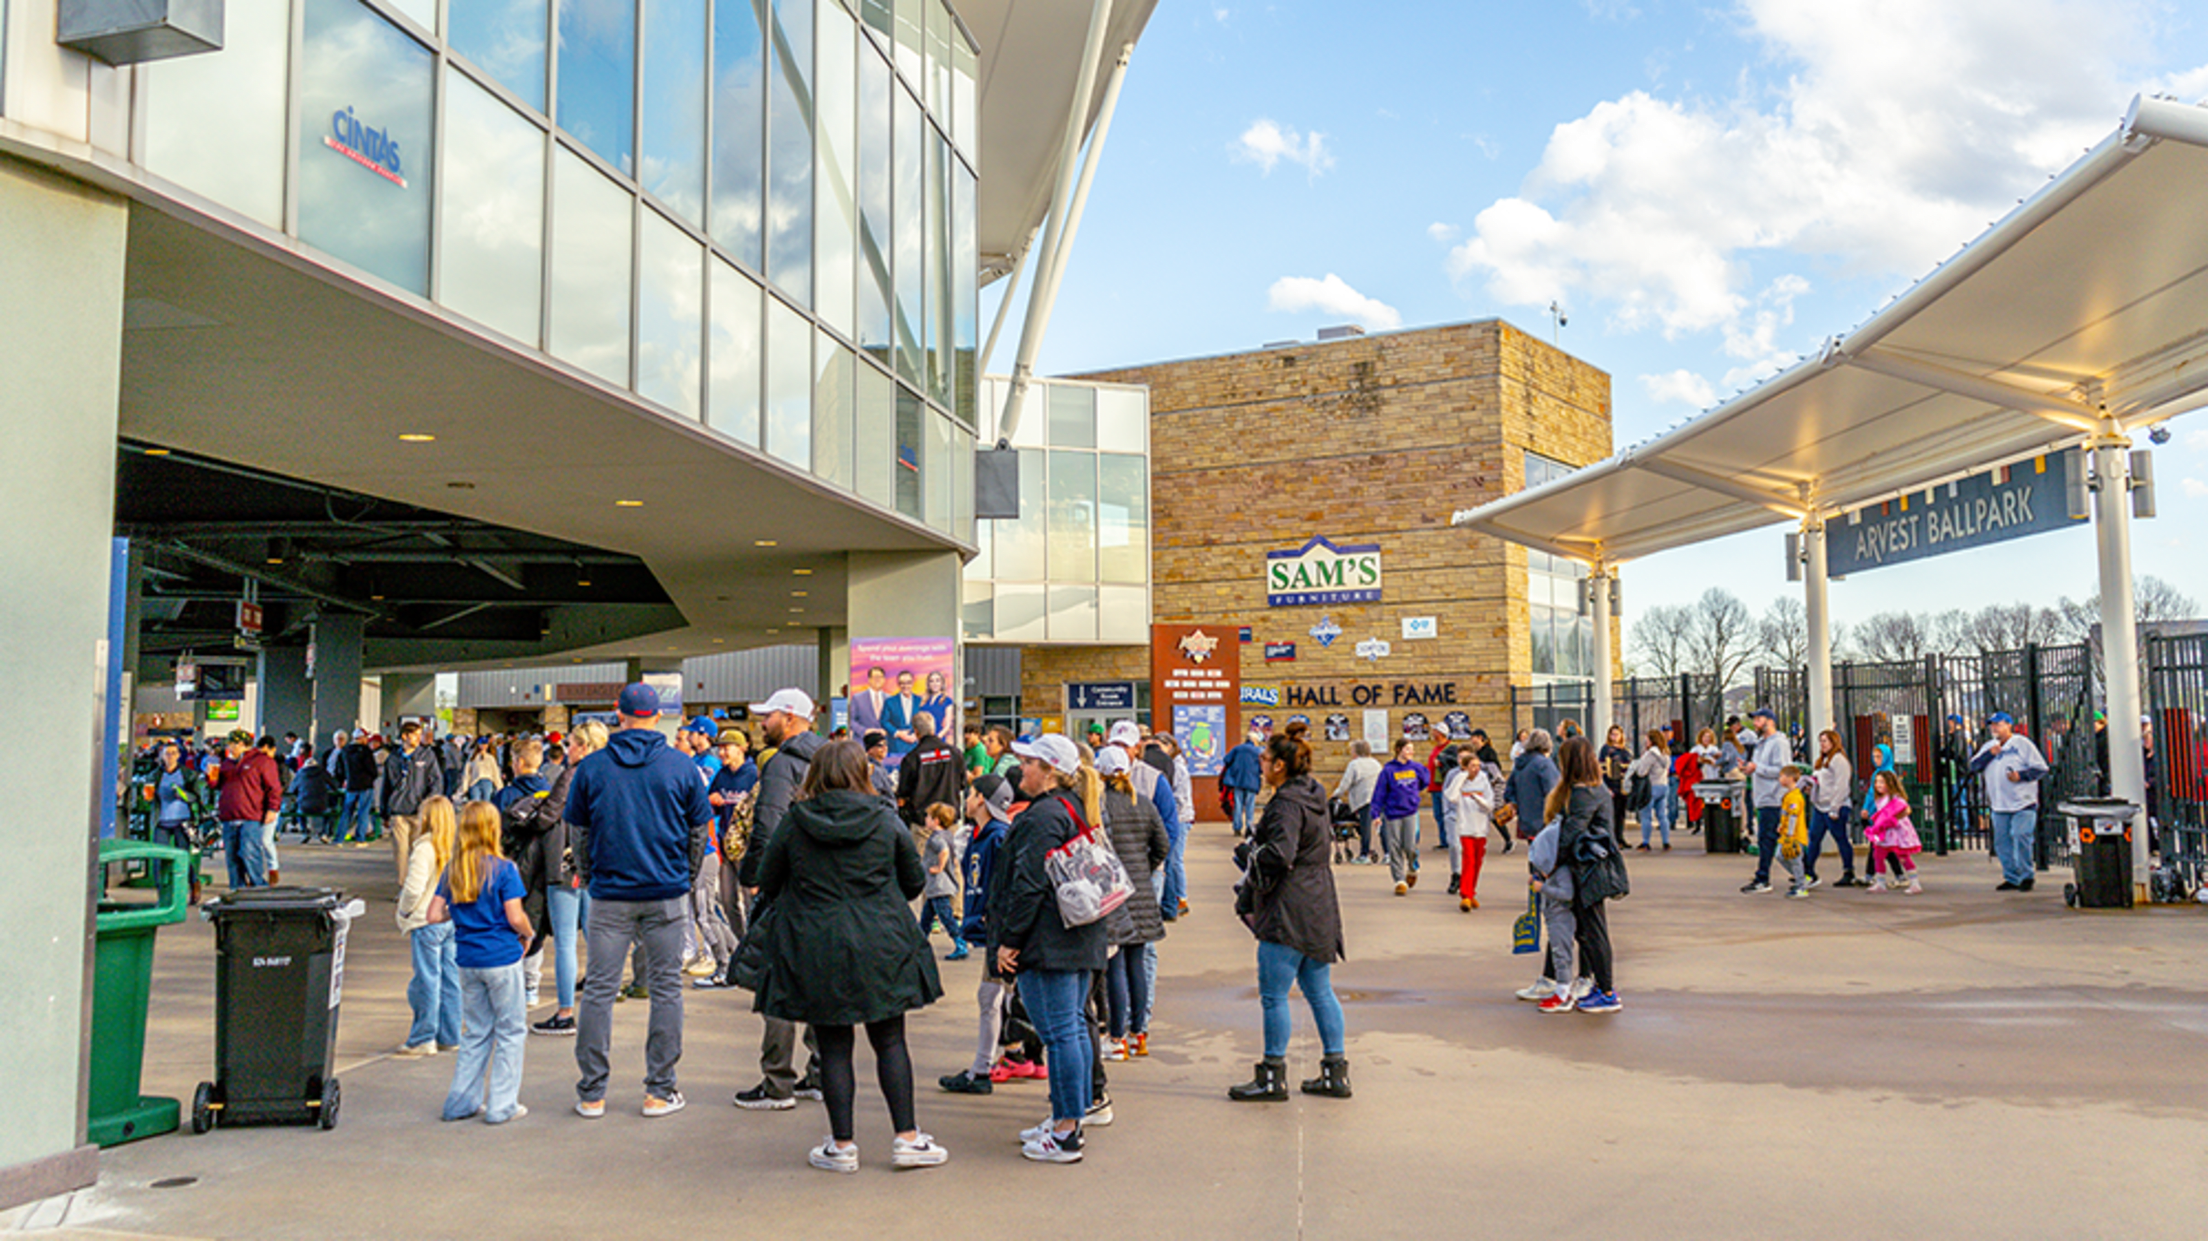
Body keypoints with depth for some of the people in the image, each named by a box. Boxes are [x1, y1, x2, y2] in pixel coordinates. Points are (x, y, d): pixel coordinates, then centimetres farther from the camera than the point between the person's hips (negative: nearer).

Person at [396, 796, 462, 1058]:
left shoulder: (425, 848, -15)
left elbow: (414, 889, -17)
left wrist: (404, 912, -1)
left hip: (427, 921, -7)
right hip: (453, 920, 7)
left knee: (427, 980, 0)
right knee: (449, 979, 12)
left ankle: (423, 1039, 6)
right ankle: (449, 1036, 19)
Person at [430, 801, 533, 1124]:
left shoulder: (452, 870, 3)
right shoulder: (504, 869, -12)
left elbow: (435, 915, 1)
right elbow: (515, 917, -15)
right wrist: (528, 934, 4)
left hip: (467, 960, 5)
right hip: (501, 958, -5)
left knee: (475, 1033, 17)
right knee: (510, 1031, 6)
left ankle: (461, 1102, 19)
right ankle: (501, 1106, 7)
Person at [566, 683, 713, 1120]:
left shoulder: (591, 767, 1)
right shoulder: (681, 766, -1)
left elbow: (577, 831, 9)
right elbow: (699, 830, 6)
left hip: (610, 894, 1)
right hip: (667, 894, 0)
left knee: (599, 990, 6)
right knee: (666, 989, 7)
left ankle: (591, 1093, 11)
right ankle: (661, 1091, 11)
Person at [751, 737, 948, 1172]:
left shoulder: (793, 823, -4)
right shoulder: (886, 820, -3)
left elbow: (768, 884, 7)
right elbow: (915, 882, 7)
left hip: (815, 950, 0)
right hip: (880, 948, 0)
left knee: (833, 1047, 7)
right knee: (890, 1041, 9)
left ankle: (842, 1145, 12)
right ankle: (907, 1138, 10)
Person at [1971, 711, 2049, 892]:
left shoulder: (2022, 743, 0)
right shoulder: (1989, 746, 15)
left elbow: (2041, 768, -2)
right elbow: (1974, 766, 7)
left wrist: (2021, 775, -16)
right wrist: (1989, 754, -7)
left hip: (2023, 803, -5)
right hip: (1999, 805, 5)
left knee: (2021, 838, -12)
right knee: (2002, 842, 6)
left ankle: (2026, 877, 0)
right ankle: (2011, 878, 15)